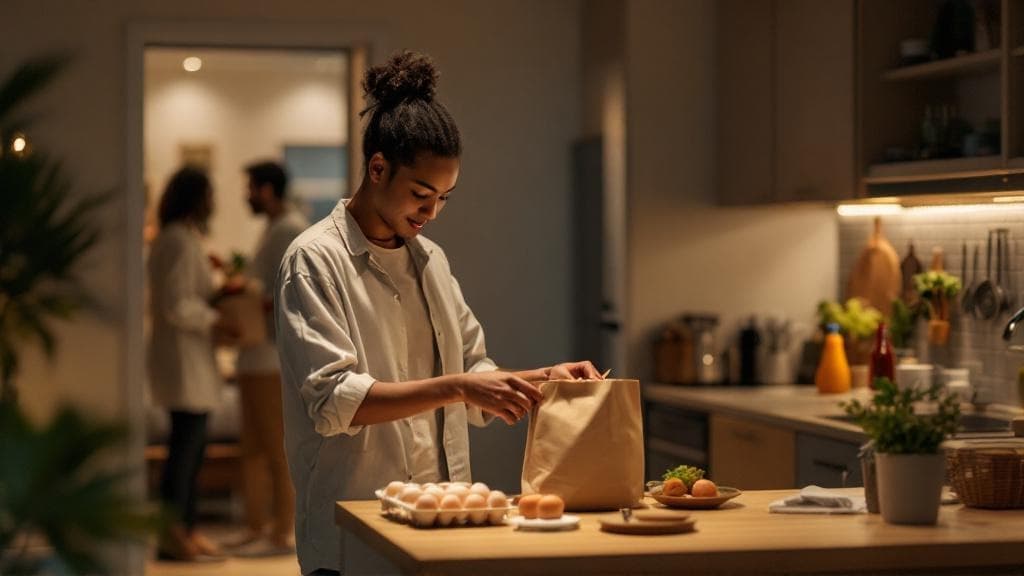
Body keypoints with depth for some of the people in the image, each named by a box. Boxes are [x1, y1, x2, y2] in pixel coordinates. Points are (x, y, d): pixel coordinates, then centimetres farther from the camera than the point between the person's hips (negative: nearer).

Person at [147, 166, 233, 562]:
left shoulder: (178, 239, 18)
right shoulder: (181, 241, -15)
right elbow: (178, 306, -21)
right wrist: (217, 323, -11)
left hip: (189, 358, 11)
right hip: (184, 356, -11)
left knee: (190, 446, 13)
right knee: (186, 444, -8)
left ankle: (185, 530, 17)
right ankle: (173, 535, -6)